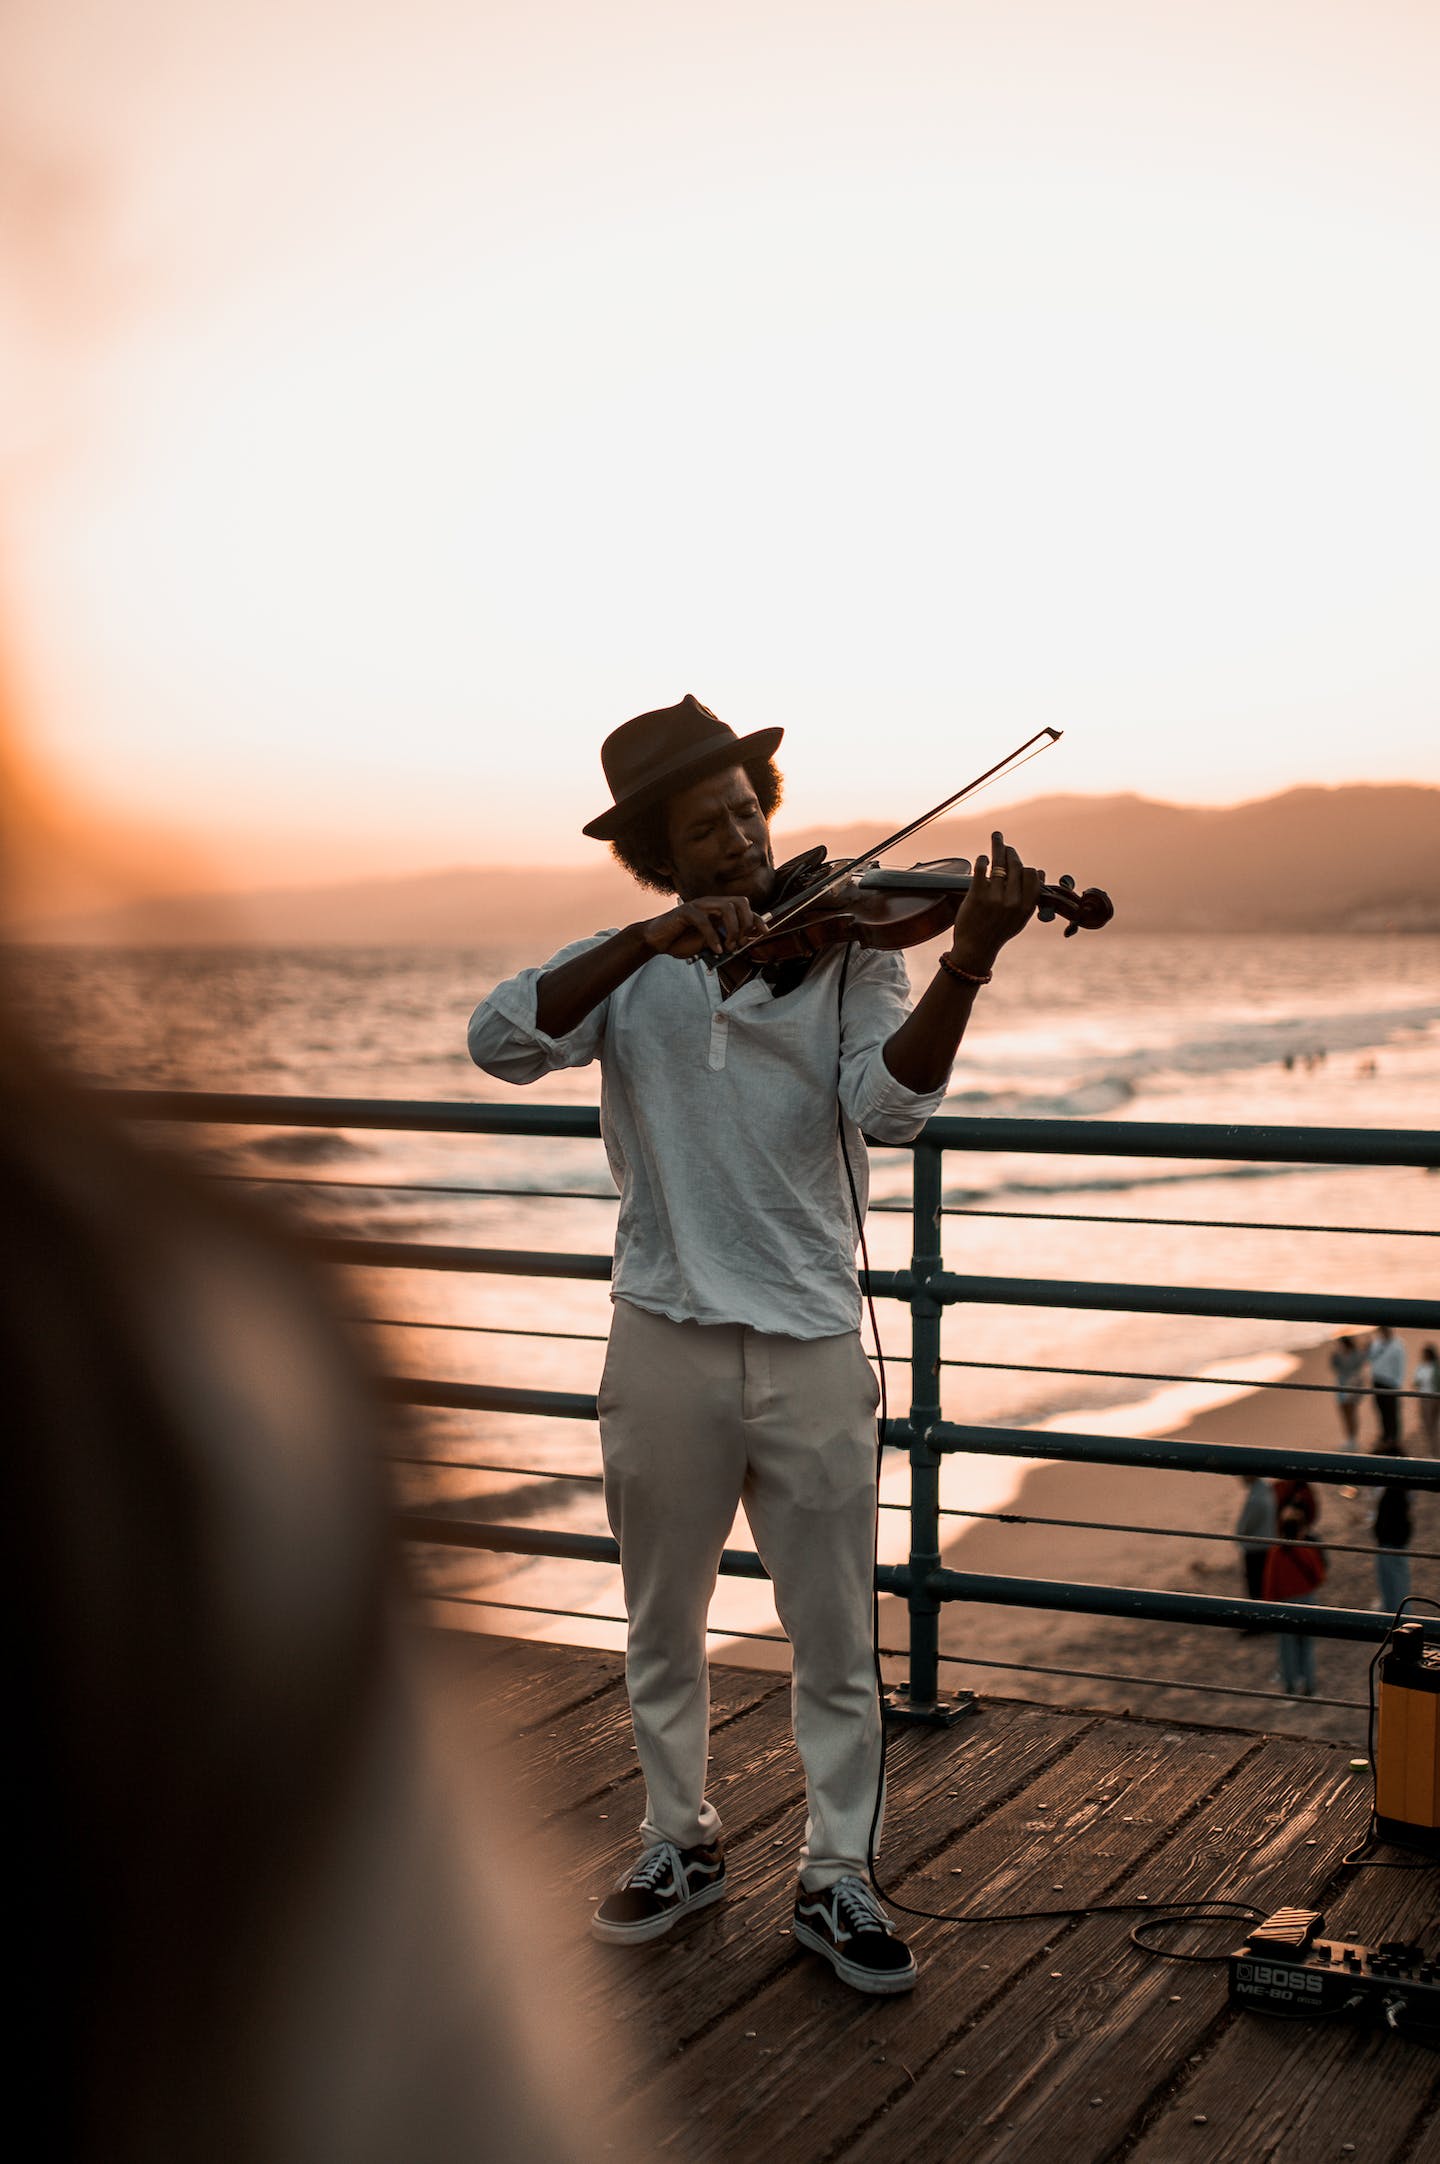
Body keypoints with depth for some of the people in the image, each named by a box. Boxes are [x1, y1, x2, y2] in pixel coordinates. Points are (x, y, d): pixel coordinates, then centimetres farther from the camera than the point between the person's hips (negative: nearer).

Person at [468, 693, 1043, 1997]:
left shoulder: (849, 955, -1)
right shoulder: (626, 970, 3)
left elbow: (889, 1102, -18)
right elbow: (502, 1041, -15)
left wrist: (967, 963, -34)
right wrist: (650, 944, -26)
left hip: (810, 1347, -1)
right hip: (665, 1342, 2)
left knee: (837, 1645, 7)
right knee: (664, 1626, 17)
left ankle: (837, 1883, 23)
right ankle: (682, 1843, 37)